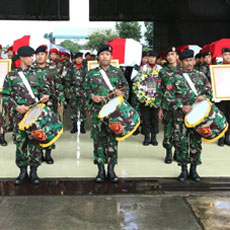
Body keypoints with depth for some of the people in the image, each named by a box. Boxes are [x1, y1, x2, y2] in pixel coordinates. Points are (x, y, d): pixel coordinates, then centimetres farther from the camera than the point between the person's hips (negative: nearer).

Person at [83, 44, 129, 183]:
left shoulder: (118, 72, 8)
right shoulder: (91, 74, 8)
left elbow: (126, 88, 10)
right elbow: (86, 90, 11)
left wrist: (122, 93, -11)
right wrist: (92, 96, -9)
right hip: (97, 111, 0)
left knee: (112, 139, 2)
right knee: (98, 139, 2)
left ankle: (111, 170, 13)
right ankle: (101, 170, 13)